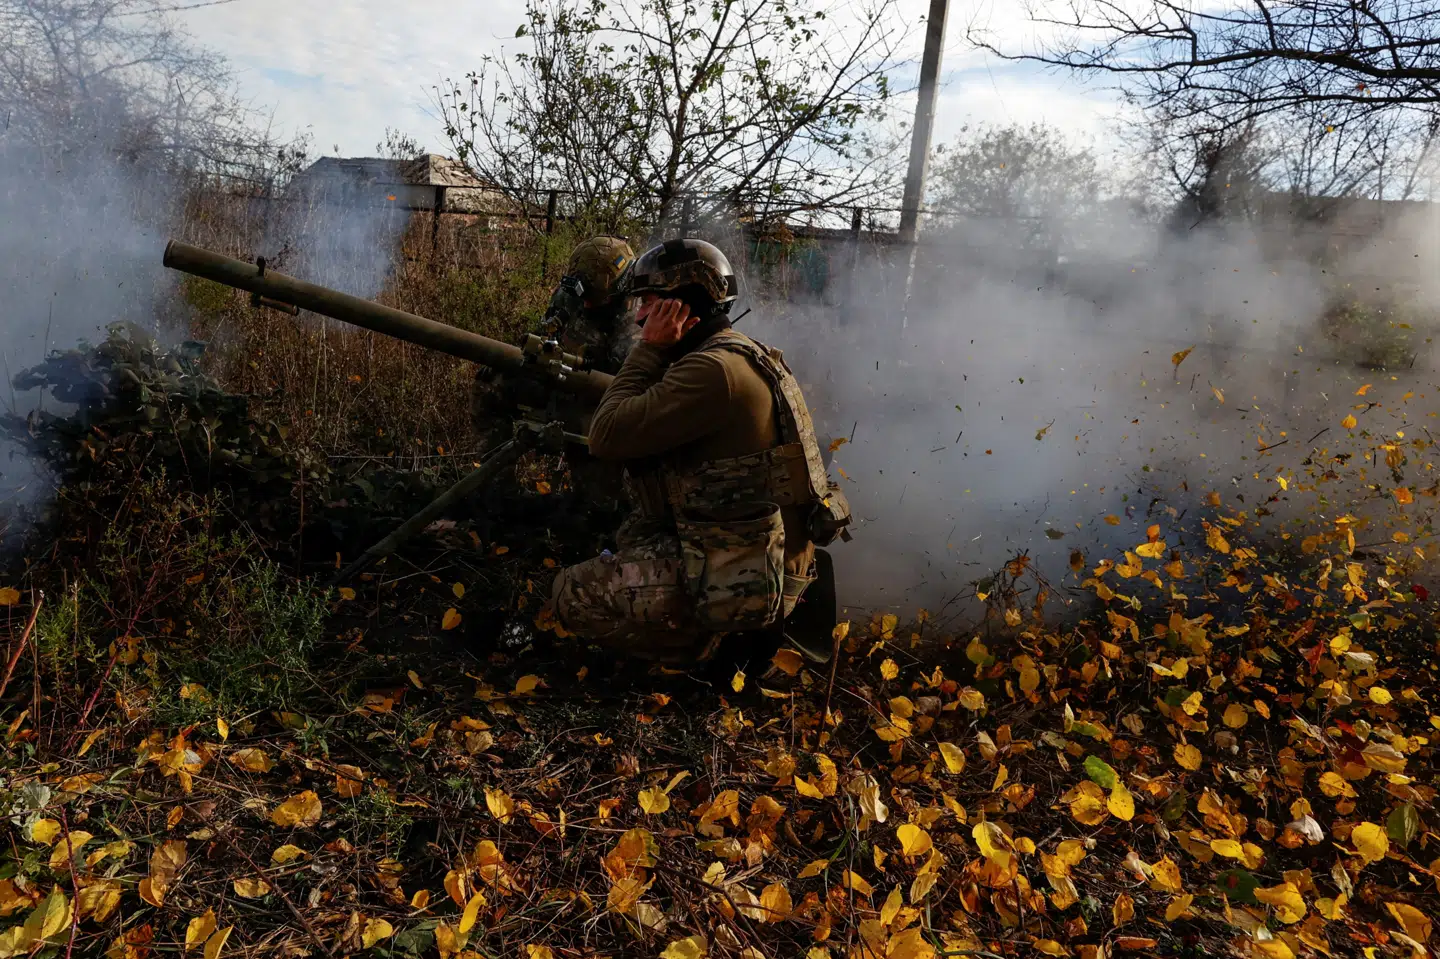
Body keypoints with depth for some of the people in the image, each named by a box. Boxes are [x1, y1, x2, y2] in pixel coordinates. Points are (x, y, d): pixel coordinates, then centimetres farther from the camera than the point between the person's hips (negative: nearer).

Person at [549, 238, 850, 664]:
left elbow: (606, 436, -19)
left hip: (740, 578, -10)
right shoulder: (740, 352, 11)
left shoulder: (713, 369, -21)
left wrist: (649, 349, -13)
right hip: (763, 561, 10)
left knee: (571, 595, -1)